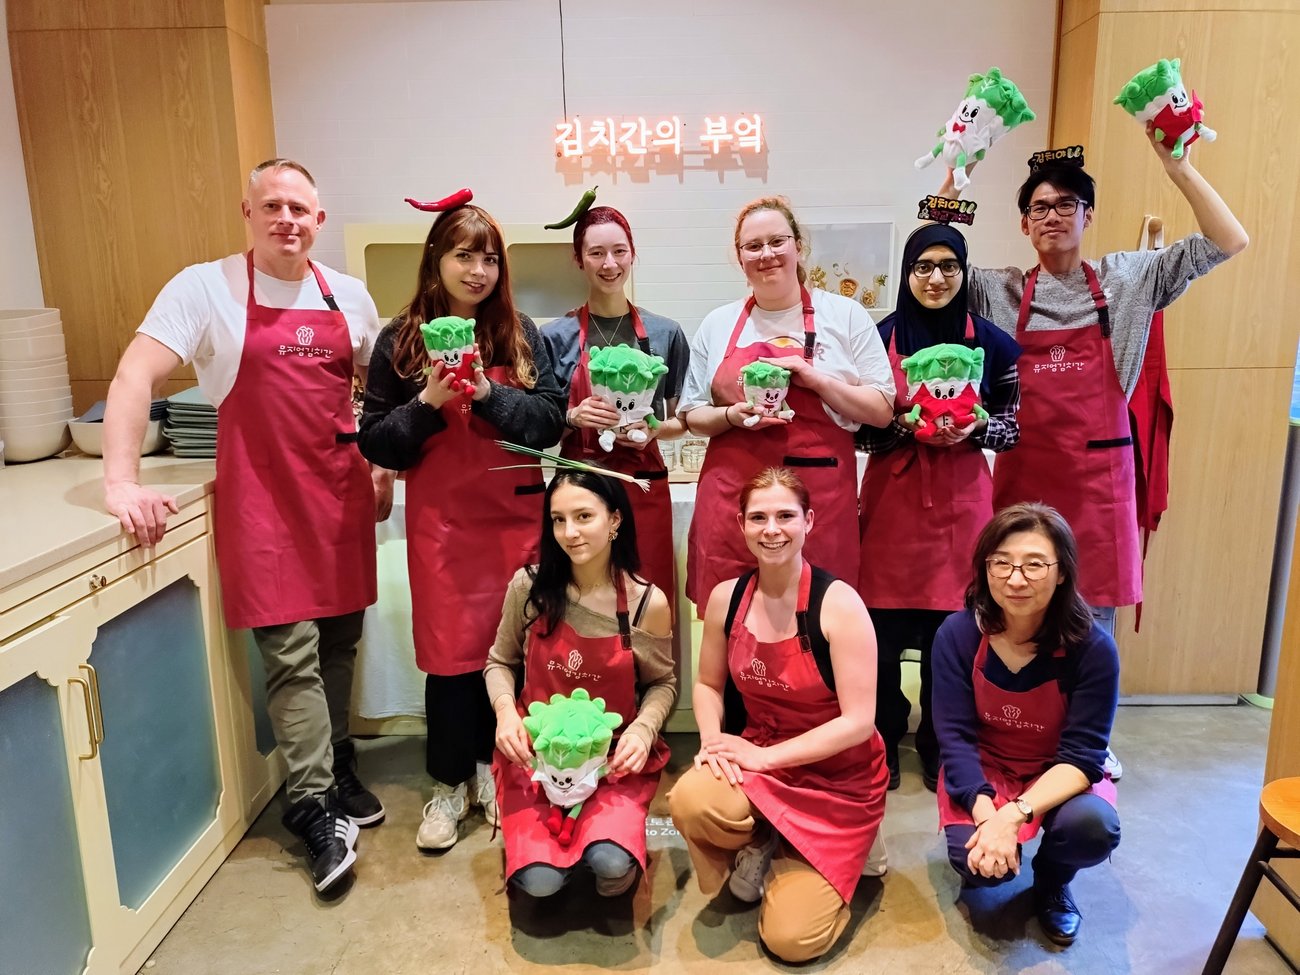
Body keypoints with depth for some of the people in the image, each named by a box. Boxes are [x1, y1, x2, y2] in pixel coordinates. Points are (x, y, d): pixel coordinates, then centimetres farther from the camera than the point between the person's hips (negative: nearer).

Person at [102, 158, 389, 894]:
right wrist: (122, 479, -21)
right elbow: (136, 375, -11)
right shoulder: (207, 288, -4)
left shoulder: (349, 296, 9)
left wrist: (384, 468, 12)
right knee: (292, 655, -3)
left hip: (342, 496, 4)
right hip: (262, 502, -4)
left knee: (339, 643, 12)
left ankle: (338, 767, 31)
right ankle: (315, 807, 10)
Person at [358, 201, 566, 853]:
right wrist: (428, 403, -16)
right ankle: (449, 785, 23)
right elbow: (374, 442, 0)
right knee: (451, 651, 4)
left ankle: (492, 767, 29)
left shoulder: (521, 334, 4)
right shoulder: (402, 339, 0)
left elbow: (551, 420, -3)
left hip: (514, 514, 1)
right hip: (441, 520, -1)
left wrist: (489, 394, -17)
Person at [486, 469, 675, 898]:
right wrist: (505, 710, -13)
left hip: (614, 756, -1)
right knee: (540, 880, -16)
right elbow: (500, 662, 6)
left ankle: (615, 821, 11)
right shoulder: (529, 586, -8)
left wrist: (643, 728, -15)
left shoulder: (648, 603, -11)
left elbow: (663, 682, 4)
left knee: (612, 863, -25)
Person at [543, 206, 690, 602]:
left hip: (644, 490, 1)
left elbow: (683, 420, 10)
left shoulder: (665, 333, 4)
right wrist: (574, 417, -14)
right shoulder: (556, 336, 1)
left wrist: (654, 429, -10)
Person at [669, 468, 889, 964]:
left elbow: (859, 722, -21)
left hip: (838, 779, -3)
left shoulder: (838, 603, -20)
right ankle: (759, 849, 3)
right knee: (690, 801, -32)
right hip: (756, 761, 3)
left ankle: (839, 855, 21)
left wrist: (763, 756, -21)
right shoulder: (726, 597, -7)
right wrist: (712, 741, -13)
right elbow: (708, 684, 8)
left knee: (791, 938, -10)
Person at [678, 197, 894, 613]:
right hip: (732, 498, 2)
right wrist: (733, 416, -8)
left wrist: (814, 379, -11)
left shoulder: (846, 316, 4)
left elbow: (882, 411, 2)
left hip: (819, 500, -1)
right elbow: (692, 416, 12)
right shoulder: (718, 324, 9)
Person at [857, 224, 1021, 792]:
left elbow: (1015, 426, 7)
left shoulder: (993, 343, 4)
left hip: (961, 500, 1)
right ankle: (882, 745, 22)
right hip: (892, 498, -1)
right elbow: (856, 426, 1)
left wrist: (975, 429, -12)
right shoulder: (879, 338, 1)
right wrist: (905, 425, -16)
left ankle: (939, 750, 26)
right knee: (882, 629, 1)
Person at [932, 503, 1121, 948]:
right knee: (979, 858, -27)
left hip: (1063, 775, 1)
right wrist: (986, 813, -34)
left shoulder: (1092, 646, -21)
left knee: (1093, 827, -32)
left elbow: (1082, 754, -21)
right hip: (981, 770, 0)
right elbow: (955, 737, -17)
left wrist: (1015, 814, -36)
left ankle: (1052, 882, 6)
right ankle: (983, 871, 14)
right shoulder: (957, 634, -19)